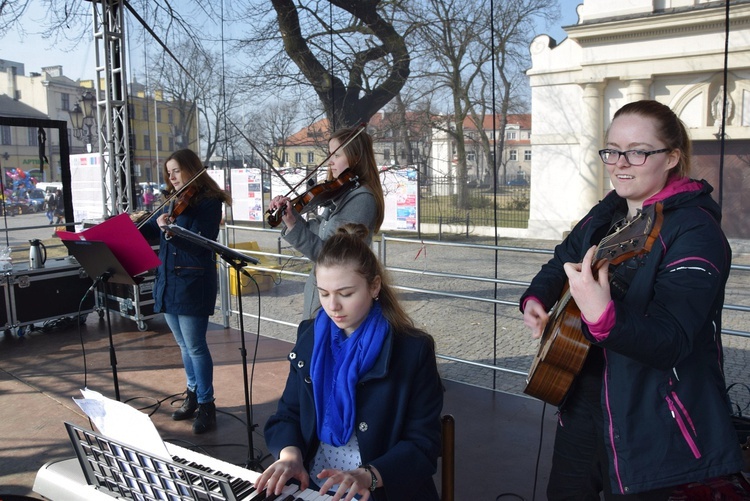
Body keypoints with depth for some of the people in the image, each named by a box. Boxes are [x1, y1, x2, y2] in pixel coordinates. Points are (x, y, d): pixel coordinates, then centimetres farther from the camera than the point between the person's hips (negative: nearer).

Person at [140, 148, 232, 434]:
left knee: (195, 346, -4)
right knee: (184, 345, 16)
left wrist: (170, 231, -33)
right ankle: (193, 395, 29)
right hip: (168, 284, 8)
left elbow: (199, 246, -20)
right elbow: (149, 231, 14)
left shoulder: (208, 203, -10)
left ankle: (206, 405, 6)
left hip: (193, 285, -8)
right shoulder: (174, 202, 13)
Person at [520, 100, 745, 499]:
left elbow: (671, 341, -29)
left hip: (649, 421, -7)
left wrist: (603, 318, -47)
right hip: (582, 399, 7)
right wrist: (536, 299, -5)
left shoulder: (695, 232, -20)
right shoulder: (606, 214, 3)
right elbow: (559, 264, 16)